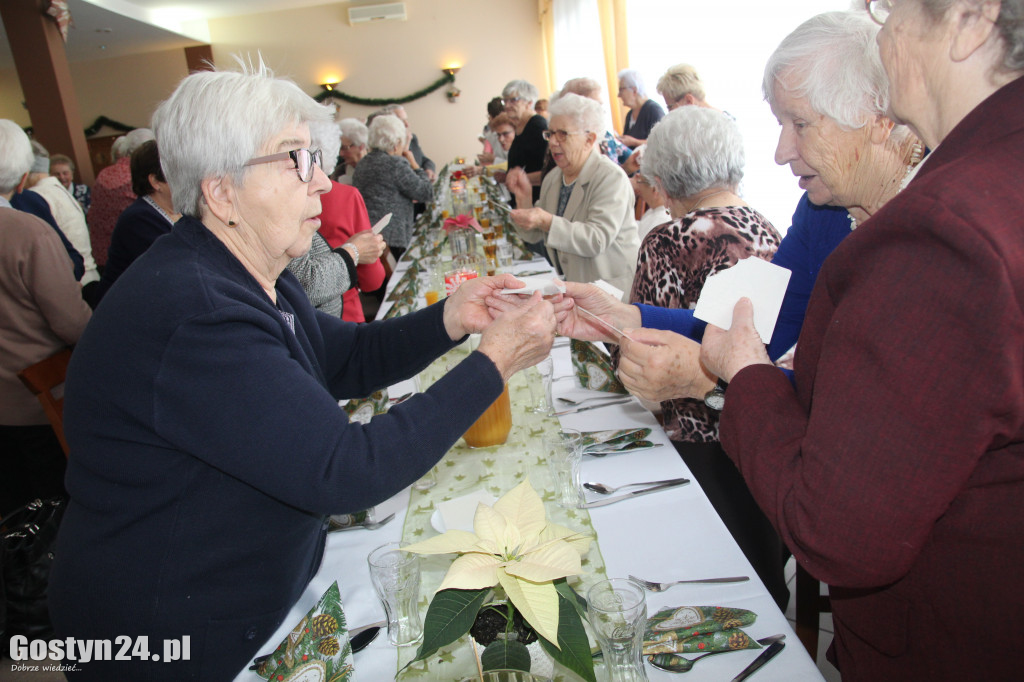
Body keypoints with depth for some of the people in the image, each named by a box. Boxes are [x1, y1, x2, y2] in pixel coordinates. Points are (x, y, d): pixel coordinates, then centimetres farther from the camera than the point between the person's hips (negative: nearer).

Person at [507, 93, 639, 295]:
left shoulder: (611, 178, -12)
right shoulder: (552, 178, 10)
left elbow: (597, 240, -24)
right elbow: (535, 237, 12)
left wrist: (547, 222, -32)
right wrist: (523, 197, -3)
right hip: (569, 286, 7)